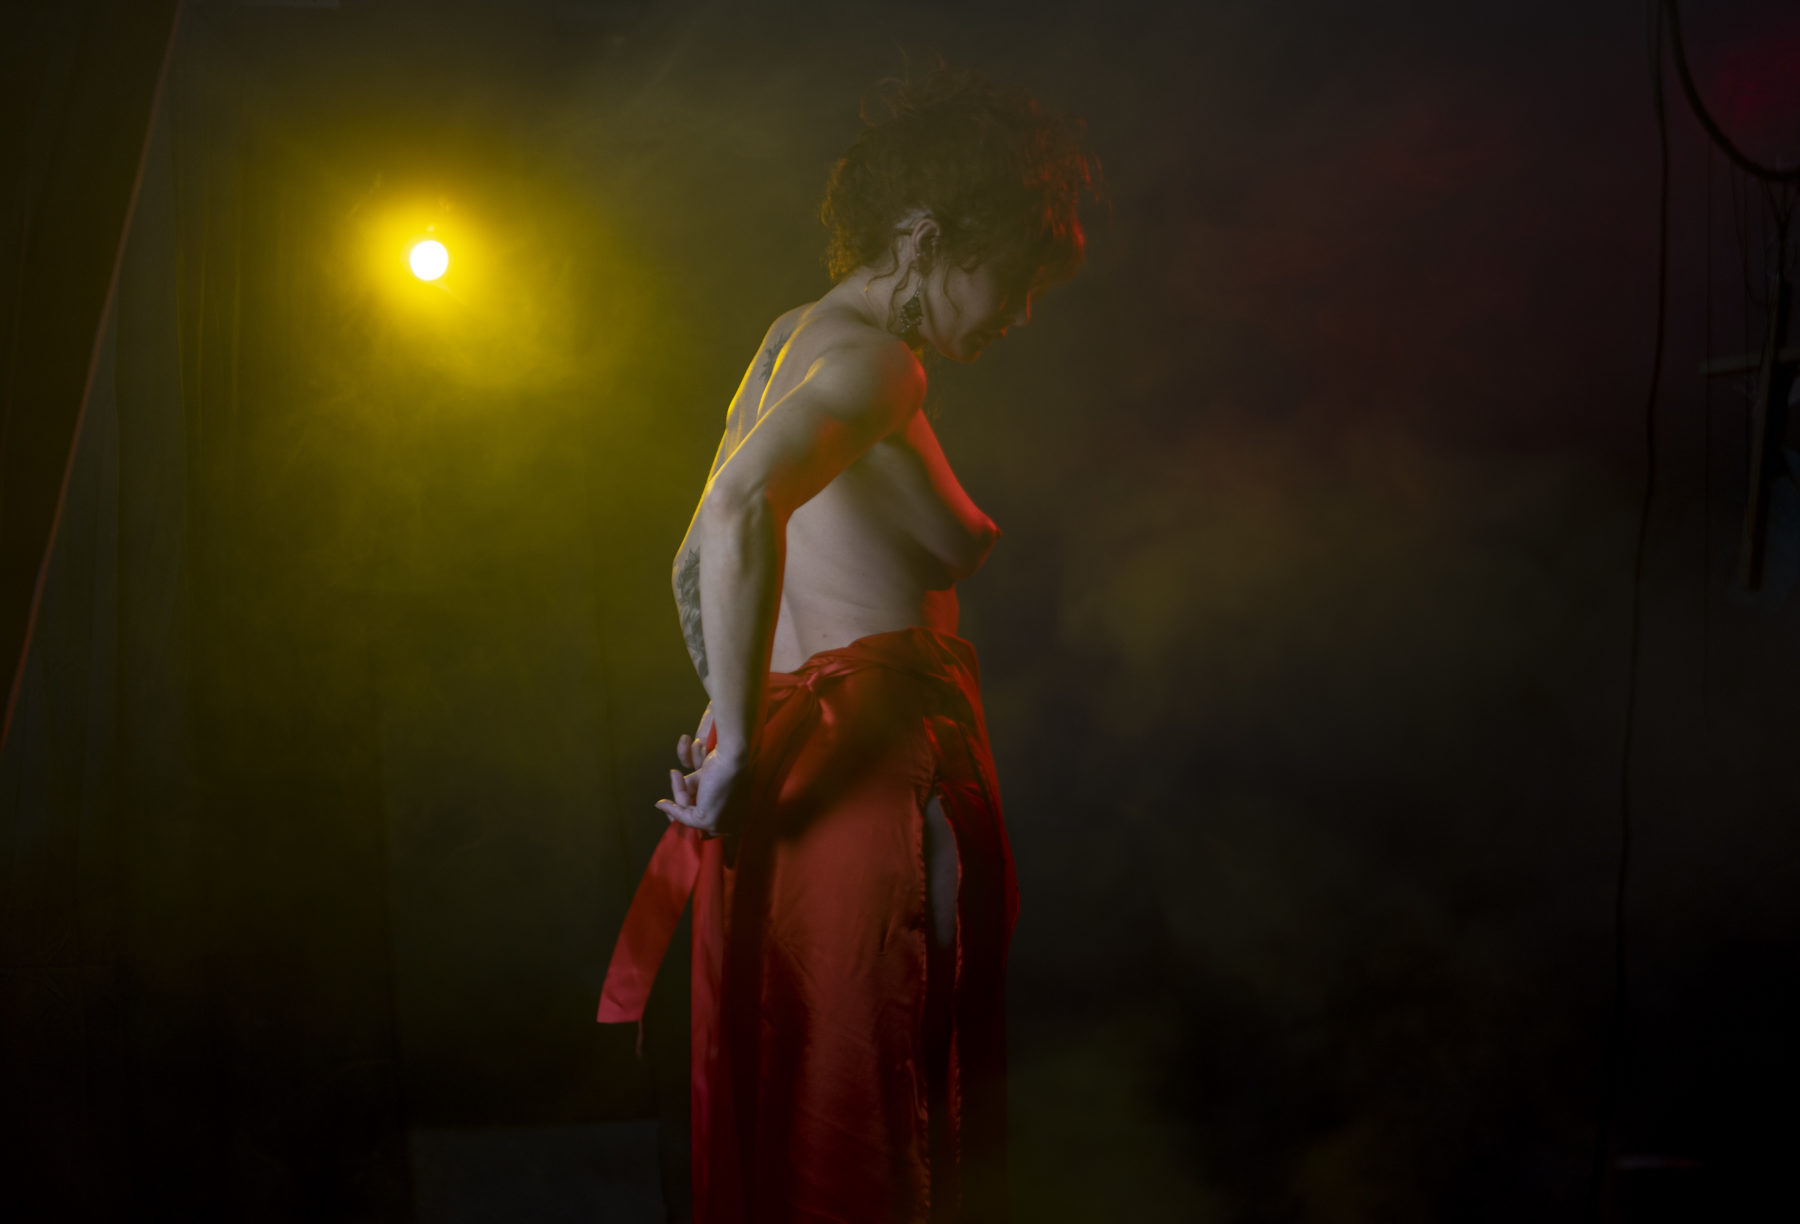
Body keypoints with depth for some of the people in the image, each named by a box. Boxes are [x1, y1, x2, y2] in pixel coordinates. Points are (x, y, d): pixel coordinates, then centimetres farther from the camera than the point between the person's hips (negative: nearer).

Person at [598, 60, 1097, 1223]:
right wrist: (741, 752, -26)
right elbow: (741, 509, -31)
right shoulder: (873, 359, -12)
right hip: (879, 774, -9)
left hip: (795, 778, 9)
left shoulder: (794, 339, 17)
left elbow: (699, 560, 27)